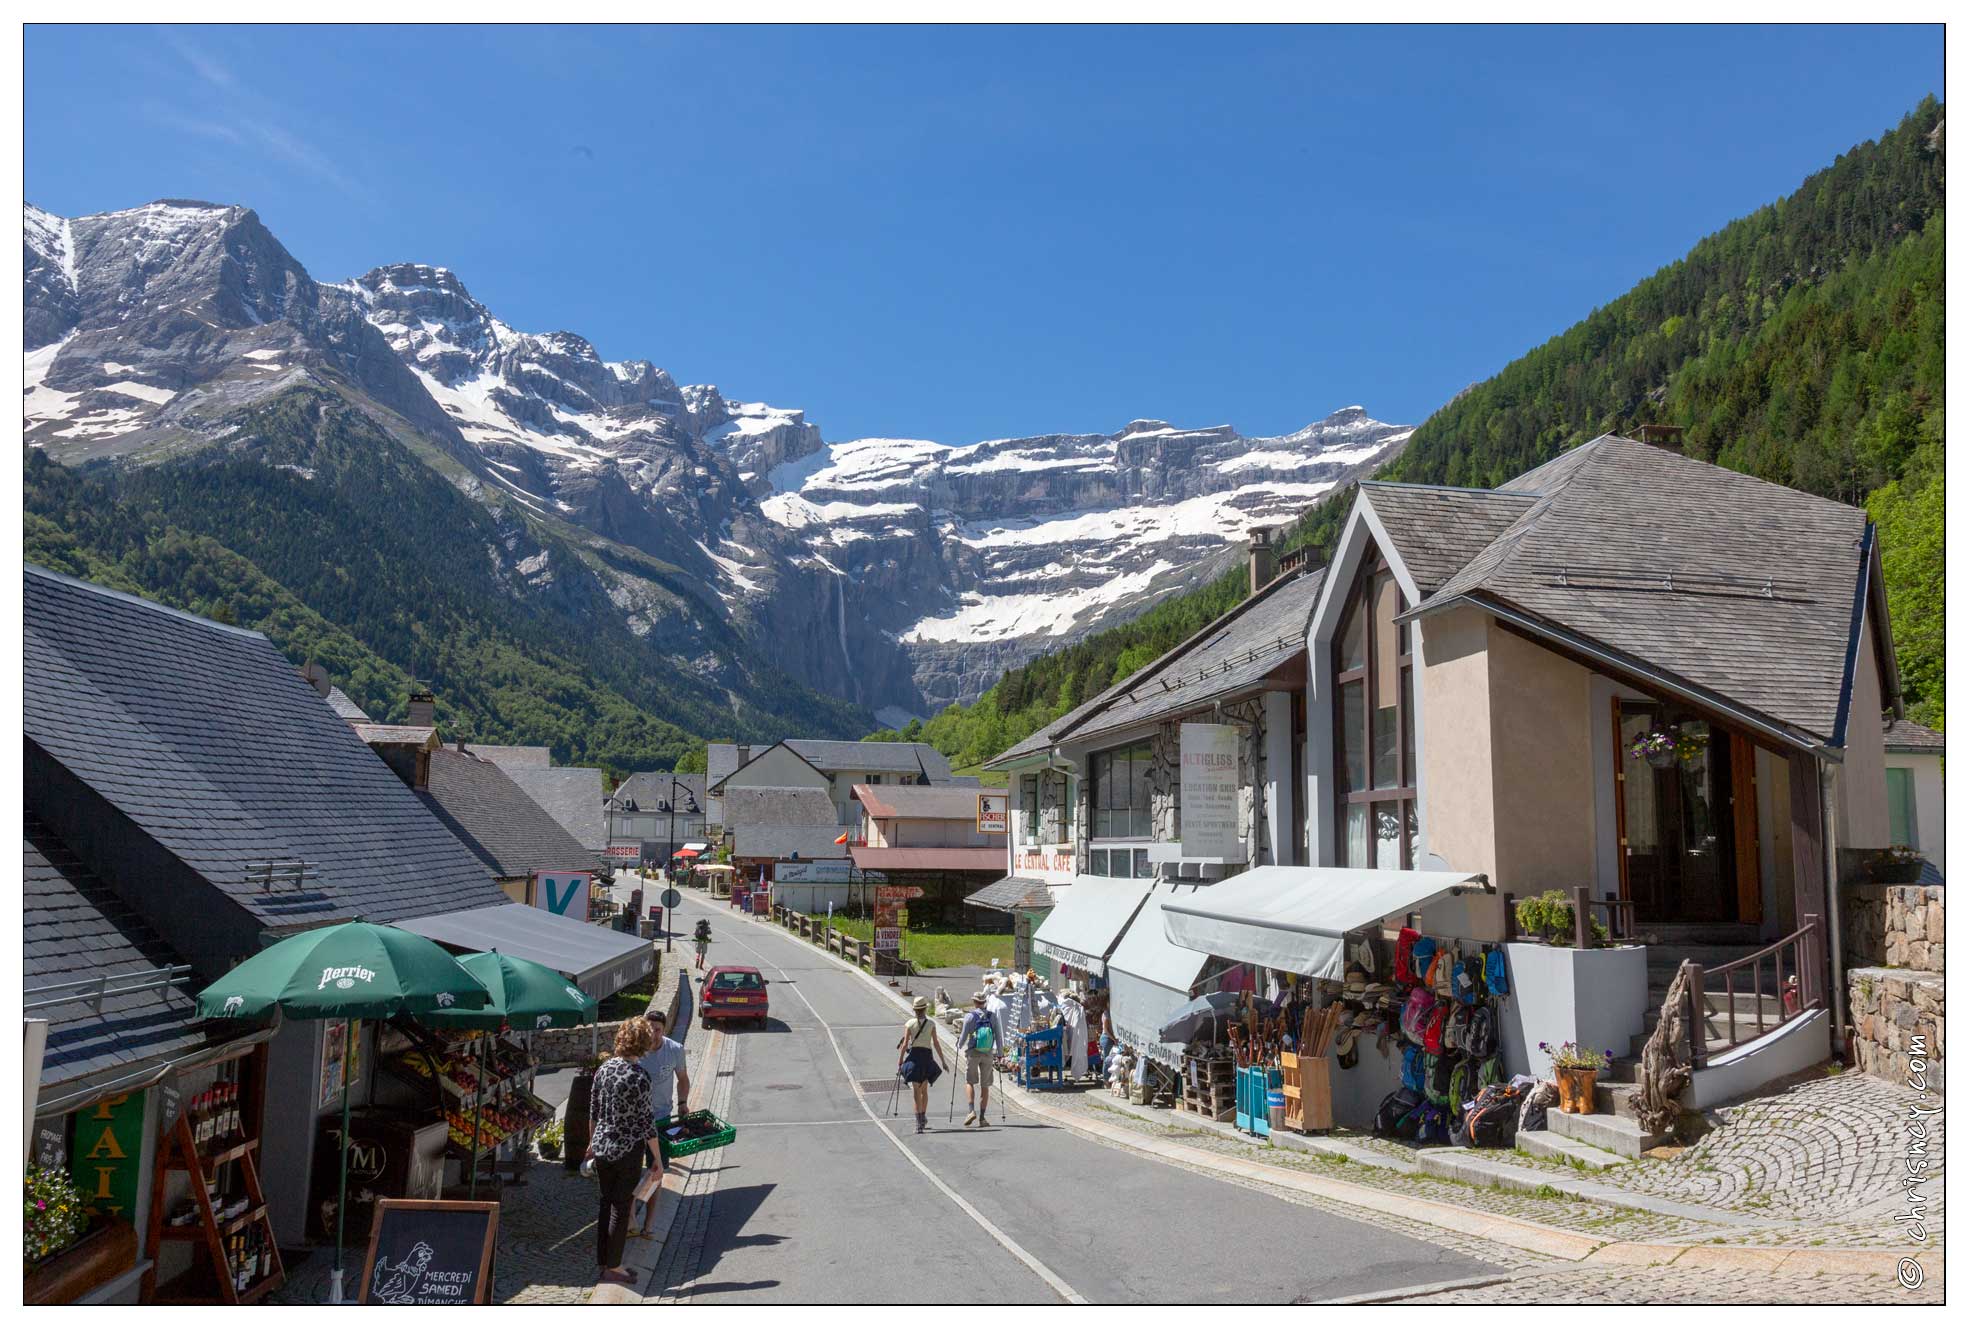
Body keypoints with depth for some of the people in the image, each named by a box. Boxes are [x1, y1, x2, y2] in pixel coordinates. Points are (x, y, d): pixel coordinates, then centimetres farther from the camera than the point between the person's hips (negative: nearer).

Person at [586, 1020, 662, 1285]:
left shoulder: (604, 1067, 0)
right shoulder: (639, 1076, -19)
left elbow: (593, 1109, 10)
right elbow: (646, 1122, -16)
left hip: (601, 1147, 6)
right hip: (628, 1150, -6)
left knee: (606, 1203, 18)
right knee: (621, 1208, 7)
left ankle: (603, 1261, 28)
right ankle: (613, 1267, 15)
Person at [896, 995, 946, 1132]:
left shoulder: (910, 1024, -1)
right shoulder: (931, 1023, -1)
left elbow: (905, 1045, -4)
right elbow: (936, 1044, -2)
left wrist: (900, 1063, 1)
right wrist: (943, 1061, 4)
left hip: (914, 1056, -1)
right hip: (927, 1057, 1)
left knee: (916, 1091, -2)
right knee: (924, 1090, 19)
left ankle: (920, 1122, -12)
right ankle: (923, 1118, 25)